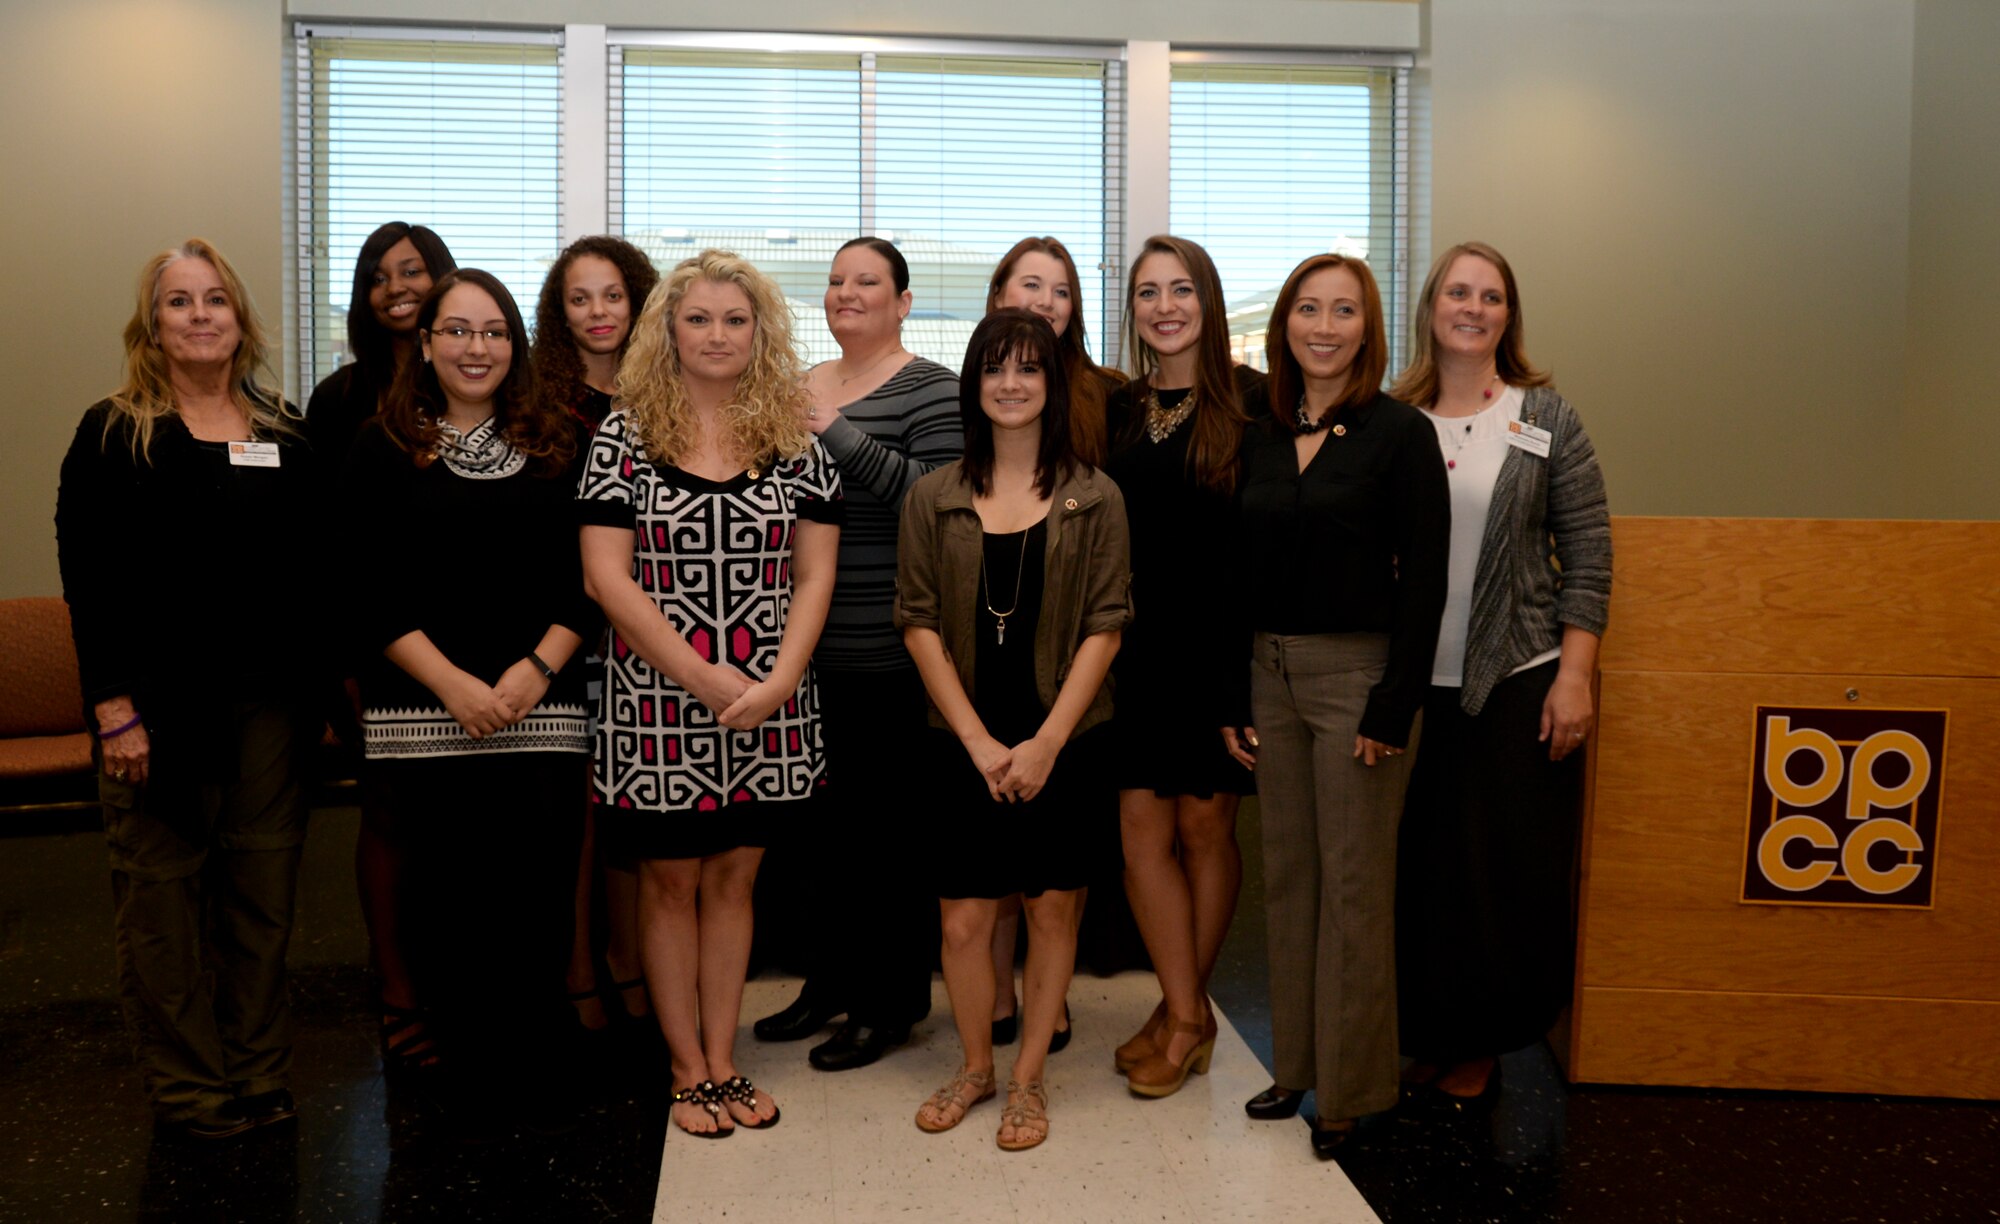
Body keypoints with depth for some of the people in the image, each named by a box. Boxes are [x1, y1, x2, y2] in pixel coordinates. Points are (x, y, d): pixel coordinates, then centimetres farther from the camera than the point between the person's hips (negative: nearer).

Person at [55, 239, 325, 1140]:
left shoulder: (282, 433, 11)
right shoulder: (114, 435, -2)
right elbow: (88, 579, -7)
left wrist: (327, 681, 8)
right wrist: (114, 706, -13)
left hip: (271, 698, 4)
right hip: (162, 703, -4)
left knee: (263, 890, 9)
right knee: (165, 895, 4)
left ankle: (259, 1071, 22)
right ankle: (188, 1086, 16)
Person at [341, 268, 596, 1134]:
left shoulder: (557, 449, 10)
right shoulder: (383, 451, 5)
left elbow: (589, 581, 5)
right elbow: (369, 595, -1)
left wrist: (536, 669, -9)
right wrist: (454, 685, -10)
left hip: (540, 713, 1)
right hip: (425, 715, -1)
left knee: (539, 891, 0)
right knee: (448, 892, 2)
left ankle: (535, 1079, 15)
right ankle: (466, 1082, 19)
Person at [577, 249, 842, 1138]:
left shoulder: (794, 439, 5)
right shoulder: (625, 435, -2)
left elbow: (815, 574, 3)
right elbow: (607, 576, -7)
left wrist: (779, 681, -10)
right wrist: (703, 676, -13)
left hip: (769, 706, 2)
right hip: (658, 700, -2)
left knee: (733, 877, 11)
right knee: (670, 880, 7)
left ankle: (722, 1062, 23)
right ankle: (688, 1070, 21)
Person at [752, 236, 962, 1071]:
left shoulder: (932, 392, -6)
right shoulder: (799, 387, 15)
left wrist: (839, 435, -21)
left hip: (890, 655, -7)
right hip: (810, 650, 7)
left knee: (892, 826, 2)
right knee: (823, 818, 15)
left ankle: (892, 1002, 15)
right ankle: (831, 979, 30)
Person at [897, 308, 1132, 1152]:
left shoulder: (1094, 499, 0)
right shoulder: (933, 498, 2)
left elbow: (1105, 626, -3)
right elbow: (918, 623, -1)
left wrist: (1046, 742, -11)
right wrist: (980, 741, -8)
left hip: (1064, 744, 0)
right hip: (966, 747, 1)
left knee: (1052, 910, 8)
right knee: (963, 920, 4)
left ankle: (1028, 1078, 25)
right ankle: (975, 1067, 27)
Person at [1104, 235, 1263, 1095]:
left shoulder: (1253, 401, -3)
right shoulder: (1118, 407, 10)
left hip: (1219, 644, -4)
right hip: (1136, 645, 4)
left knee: (1204, 824, 6)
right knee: (1143, 824, 2)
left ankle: (1180, 1012, 21)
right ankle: (1188, 1015, 14)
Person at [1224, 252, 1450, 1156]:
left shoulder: (1400, 433, -6)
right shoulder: (1259, 436, 8)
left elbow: (1423, 582, -9)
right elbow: (1240, 572, 10)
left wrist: (1392, 709, -14)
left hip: (1358, 673, -5)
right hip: (1270, 672, 5)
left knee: (1354, 884, 2)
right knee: (1286, 872, 12)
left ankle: (1350, 1088, 16)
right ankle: (1295, 1063, 26)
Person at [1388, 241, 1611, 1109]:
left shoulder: (1545, 419, 2)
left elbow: (1587, 555, 0)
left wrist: (1574, 678, -7)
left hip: (1516, 686, -1)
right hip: (1414, 686, 1)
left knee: (1509, 875, 5)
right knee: (1420, 869, 7)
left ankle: (1480, 1045, 23)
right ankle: (1426, 1038, 24)